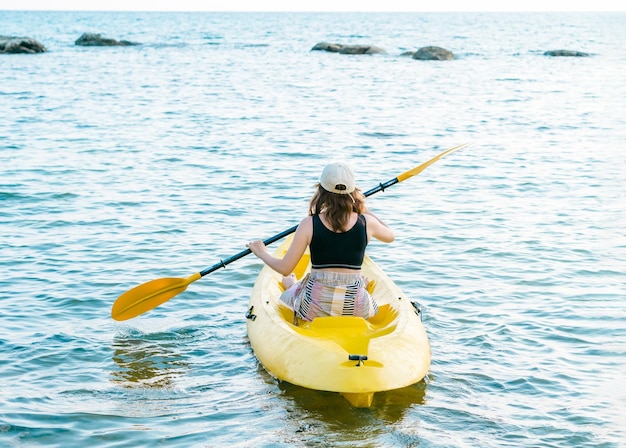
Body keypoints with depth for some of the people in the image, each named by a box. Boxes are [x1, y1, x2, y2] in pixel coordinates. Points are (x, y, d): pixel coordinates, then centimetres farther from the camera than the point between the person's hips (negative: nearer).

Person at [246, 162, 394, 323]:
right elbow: (390, 236, 19)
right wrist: (366, 210, 31)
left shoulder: (309, 224, -10)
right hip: (356, 309, 0)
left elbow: (284, 269, -7)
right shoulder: (367, 223, -5)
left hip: (314, 309, 0)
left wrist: (262, 253, 12)